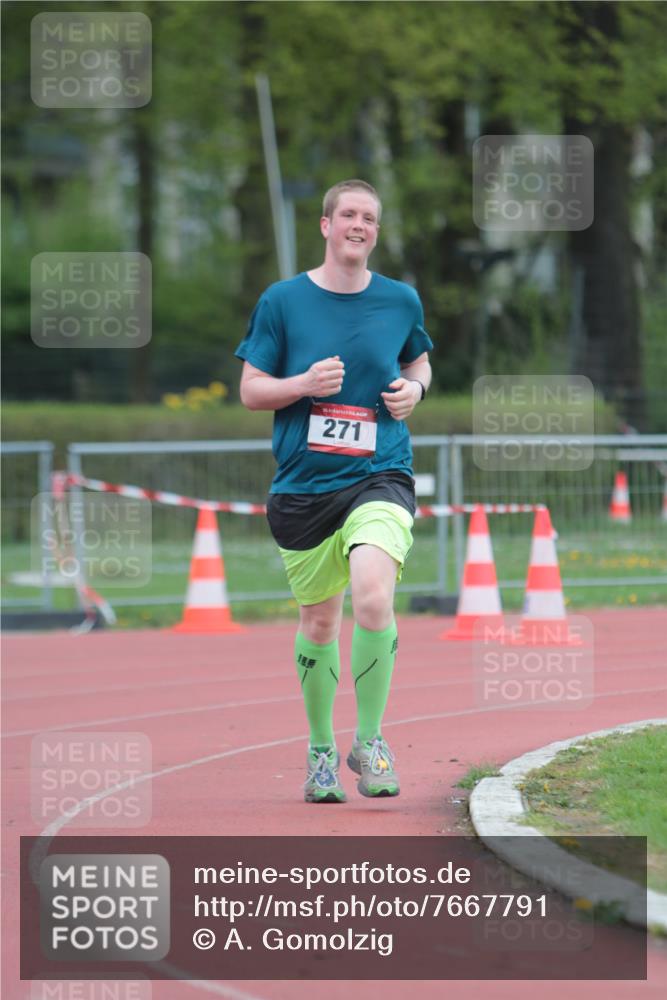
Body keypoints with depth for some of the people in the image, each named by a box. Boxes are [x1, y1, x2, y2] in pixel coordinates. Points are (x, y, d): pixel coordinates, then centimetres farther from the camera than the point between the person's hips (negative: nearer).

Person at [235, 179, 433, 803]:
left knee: (373, 596, -24)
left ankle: (369, 740, -9)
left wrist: (413, 389, 2)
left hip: (379, 476, -1)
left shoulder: (401, 302, 6)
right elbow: (250, 391, 4)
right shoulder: (283, 301, 1)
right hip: (303, 486, 1)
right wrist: (305, 383, -14)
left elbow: (418, 362, 24)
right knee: (318, 620, 9)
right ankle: (321, 750, 29)